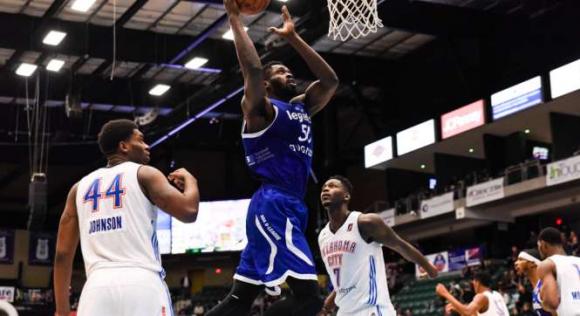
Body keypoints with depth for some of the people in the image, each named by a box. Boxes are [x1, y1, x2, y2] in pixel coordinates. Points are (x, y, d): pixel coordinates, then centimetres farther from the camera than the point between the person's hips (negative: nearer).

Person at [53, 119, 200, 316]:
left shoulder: (80, 187, 21)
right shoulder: (145, 174, 8)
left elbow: (62, 254, 17)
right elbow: (189, 211, -5)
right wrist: (189, 179, 18)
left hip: (97, 288, 4)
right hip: (142, 285, -4)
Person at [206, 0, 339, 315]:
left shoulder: (301, 108, 21)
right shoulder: (261, 109, -3)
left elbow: (330, 80, 21)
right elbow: (253, 69, -19)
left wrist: (293, 38, 20)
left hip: (290, 207, 9)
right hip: (274, 206, -9)